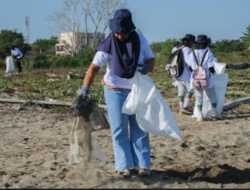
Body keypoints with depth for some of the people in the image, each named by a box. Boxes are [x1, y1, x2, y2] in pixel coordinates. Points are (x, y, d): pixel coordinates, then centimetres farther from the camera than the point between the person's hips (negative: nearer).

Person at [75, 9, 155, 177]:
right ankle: (124, 165, 6)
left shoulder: (140, 40, -9)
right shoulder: (108, 45, -17)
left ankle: (143, 164, 10)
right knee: (119, 129, -1)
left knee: (139, 128, 5)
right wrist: (86, 87, -34)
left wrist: (147, 67, -22)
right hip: (115, 90, -2)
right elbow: (94, 67, -21)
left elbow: (151, 59, 2)